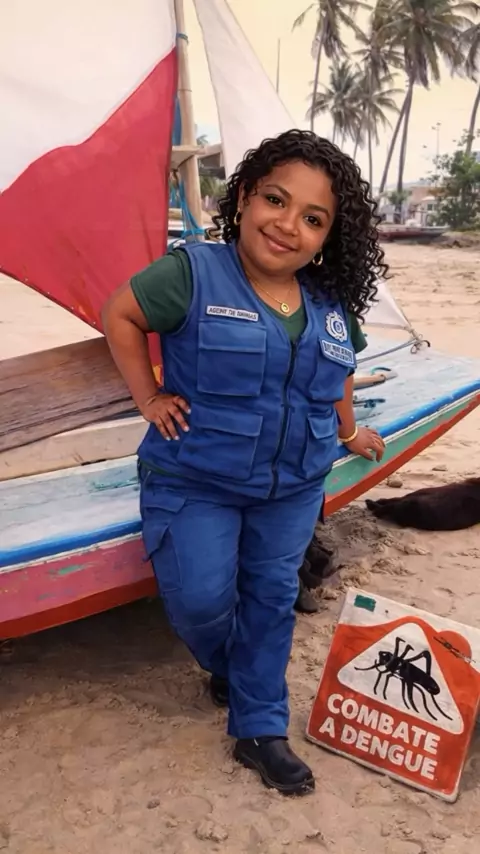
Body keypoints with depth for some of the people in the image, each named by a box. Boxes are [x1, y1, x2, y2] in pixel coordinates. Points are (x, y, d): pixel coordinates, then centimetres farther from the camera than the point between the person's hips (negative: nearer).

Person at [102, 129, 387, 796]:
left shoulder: (332, 307, 0)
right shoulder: (192, 274, -15)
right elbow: (120, 315, -5)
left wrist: (347, 433, 25)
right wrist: (149, 398, -8)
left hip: (294, 488, 4)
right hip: (195, 480, -3)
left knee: (272, 596, 9)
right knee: (201, 599, -6)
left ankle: (260, 729, 27)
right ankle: (228, 668, 31)